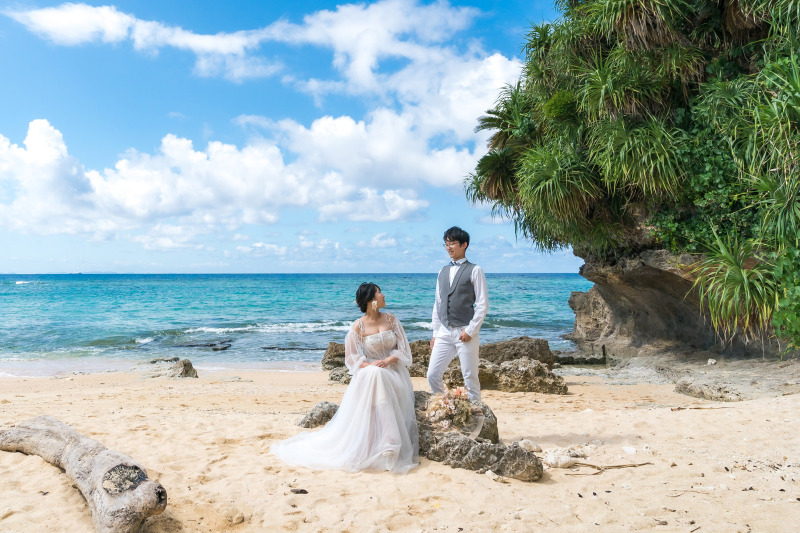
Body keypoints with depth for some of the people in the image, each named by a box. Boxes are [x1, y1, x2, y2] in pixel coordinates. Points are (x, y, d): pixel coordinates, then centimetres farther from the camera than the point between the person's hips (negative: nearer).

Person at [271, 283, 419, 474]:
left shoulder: (390, 319, 5)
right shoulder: (358, 327, -4)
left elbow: (403, 347, 4)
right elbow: (352, 358, -2)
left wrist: (387, 361, -14)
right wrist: (371, 366, -18)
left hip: (394, 371, 3)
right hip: (371, 374, -3)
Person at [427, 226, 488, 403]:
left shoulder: (474, 271, -3)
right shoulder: (442, 272, 15)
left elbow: (483, 304, -7)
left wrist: (470, 331, -13)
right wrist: (435, 333, 12)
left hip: (465, 332, -5)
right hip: (444, 333, 6)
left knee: (470, 378, 1)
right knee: (432, 375, 3)